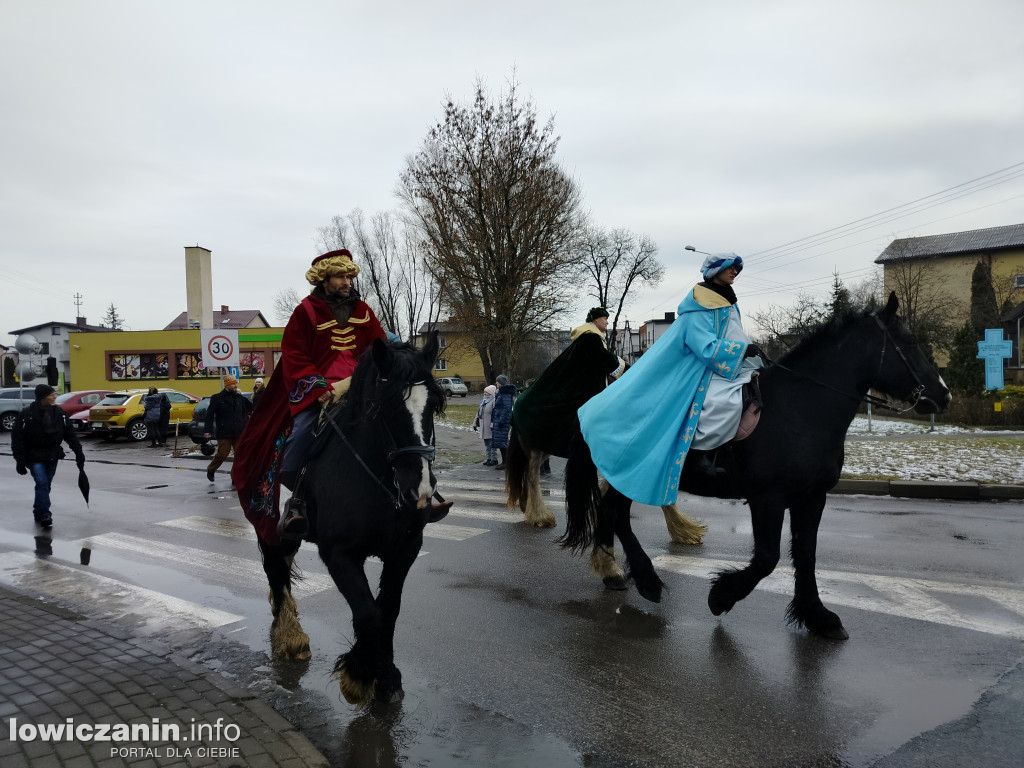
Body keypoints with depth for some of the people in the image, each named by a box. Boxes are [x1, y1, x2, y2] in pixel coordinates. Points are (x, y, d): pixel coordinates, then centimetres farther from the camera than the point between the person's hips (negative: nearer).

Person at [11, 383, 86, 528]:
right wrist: (20, 461, -12)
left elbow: (69, 433, 6)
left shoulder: (58, 412, 2)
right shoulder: (27, 414, -11)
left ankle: (38, 513, 27)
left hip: (52, 456, 5)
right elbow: (17, 439, -9)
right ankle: (44, 515, -13)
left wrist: (78, 452, 1)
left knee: (45, 485, 12)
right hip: (34, 457, -5)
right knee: (42, 483, -14)